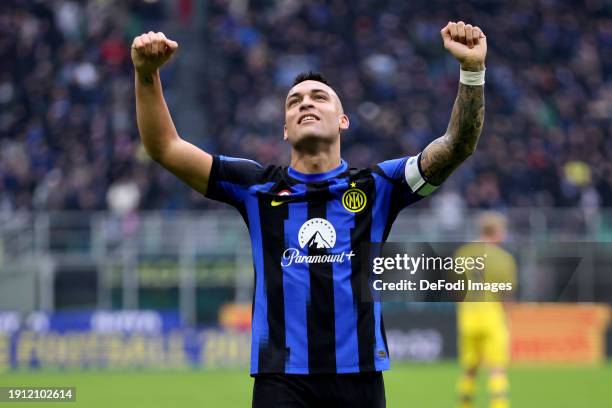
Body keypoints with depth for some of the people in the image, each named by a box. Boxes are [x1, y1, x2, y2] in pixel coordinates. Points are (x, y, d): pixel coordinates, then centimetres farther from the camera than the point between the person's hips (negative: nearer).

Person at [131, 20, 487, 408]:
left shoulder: (376, 186, 9)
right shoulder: (258, 187, 10)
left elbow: (456, 147, -2)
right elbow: (165, 147, 5)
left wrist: (471, 70, -16)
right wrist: (147, 74, -10)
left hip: (360, 376, 1)